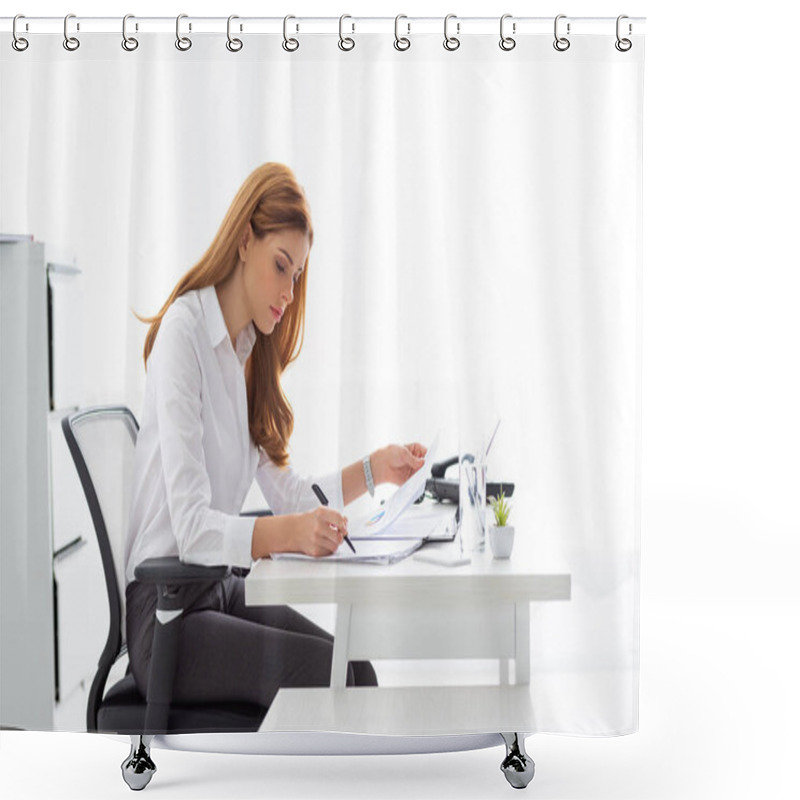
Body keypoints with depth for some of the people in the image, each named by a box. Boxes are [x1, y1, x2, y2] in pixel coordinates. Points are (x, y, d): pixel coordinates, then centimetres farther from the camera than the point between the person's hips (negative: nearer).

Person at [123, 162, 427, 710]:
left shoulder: (249, 352, 14)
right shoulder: (183, 333, -14)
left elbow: (289, 495, 15)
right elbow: (192, 527, -23)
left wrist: (373, 471, 3)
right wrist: (291, 532, -37)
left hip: (224, 592, 7)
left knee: (358, 670, -16)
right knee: (327, 670, -25)